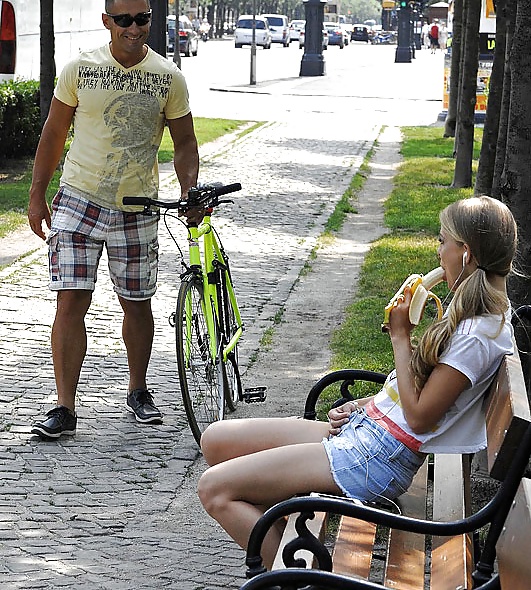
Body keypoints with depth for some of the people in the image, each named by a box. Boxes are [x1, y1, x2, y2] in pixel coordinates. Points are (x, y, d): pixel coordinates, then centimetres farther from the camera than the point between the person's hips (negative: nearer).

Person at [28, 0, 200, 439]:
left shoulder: (169, 77, -1)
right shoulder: (80, 69, -3)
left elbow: (185, 143, 6)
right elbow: (54, 134, 5)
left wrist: (189, 190, -11)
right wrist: (37, 196, 4)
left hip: (137, 207, 1)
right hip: (78, 200, -1)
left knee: (137, 302, 11)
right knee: (71, 302, -8)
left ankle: (138, 390, 33)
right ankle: (65, 407, -3)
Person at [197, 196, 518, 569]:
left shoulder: (476, 335, -20)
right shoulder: (471, 310, 12)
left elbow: (419, 415, -18)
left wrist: (400, 335, -11)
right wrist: (360, 405, 7)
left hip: (379, 459, -11)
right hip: (365, 428, 11)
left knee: (214, 489, -12)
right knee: (216, 440, 7)